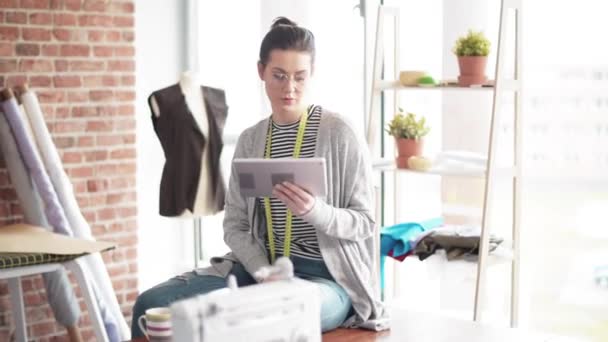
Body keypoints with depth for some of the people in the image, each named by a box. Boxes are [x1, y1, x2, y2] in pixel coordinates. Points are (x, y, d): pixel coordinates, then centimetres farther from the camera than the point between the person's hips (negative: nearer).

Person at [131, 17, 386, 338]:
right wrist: (264, 273, -12)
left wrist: (314, 210, -24)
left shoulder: (339, 134, -7)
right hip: (258, 268, 5)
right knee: (151, 304, -13)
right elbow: (235, 225, 6)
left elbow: (364, 223, -5)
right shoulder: (249, 141, 8)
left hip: (326, 276, -5)